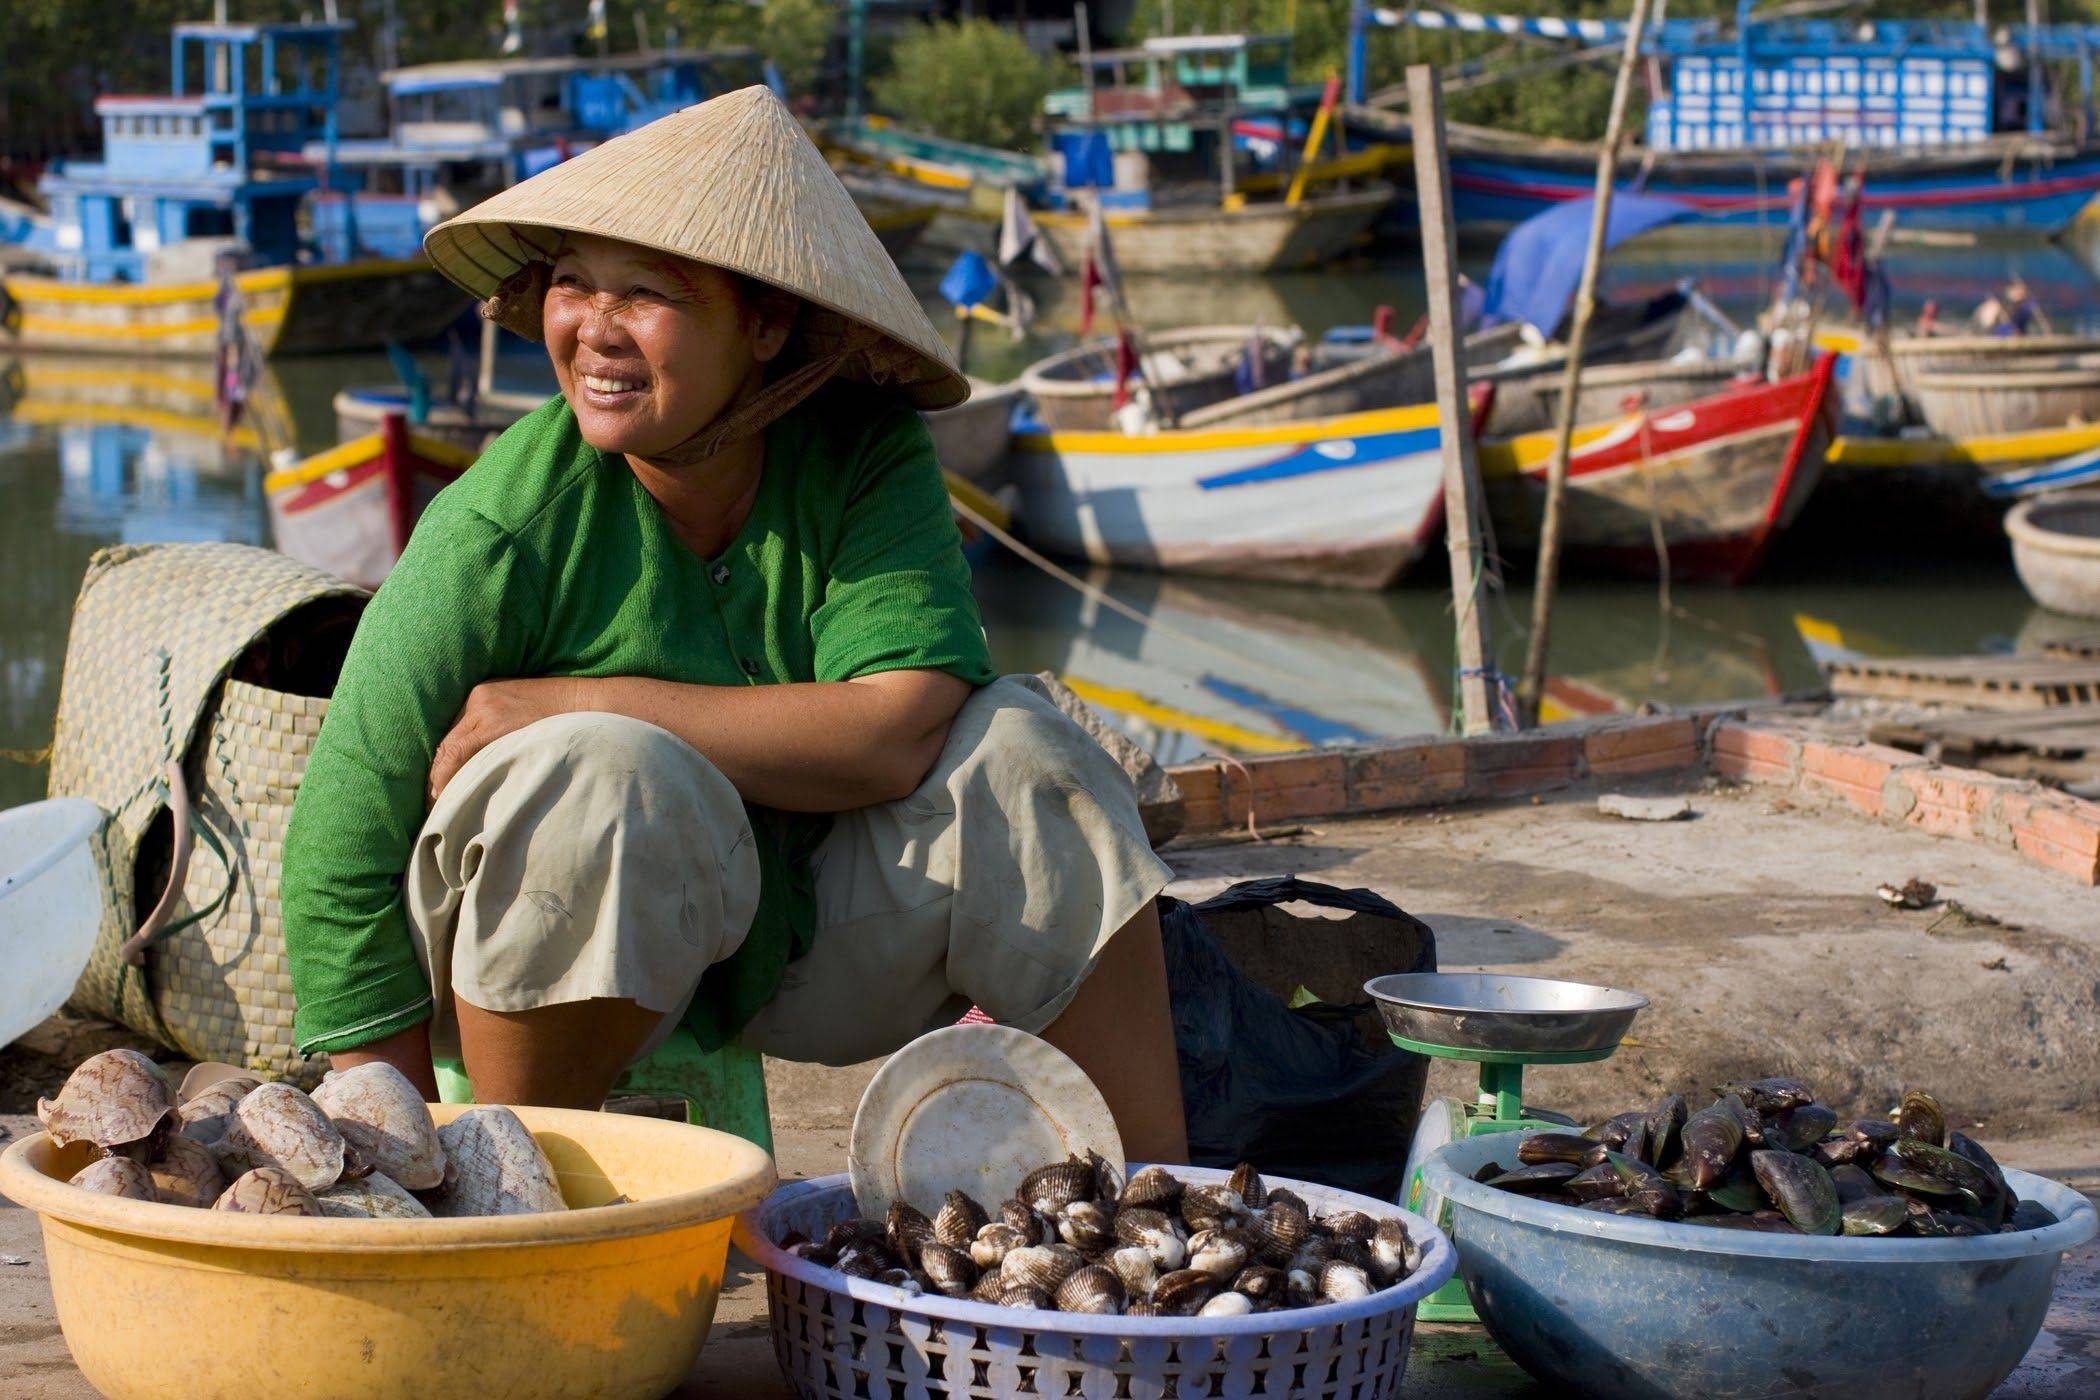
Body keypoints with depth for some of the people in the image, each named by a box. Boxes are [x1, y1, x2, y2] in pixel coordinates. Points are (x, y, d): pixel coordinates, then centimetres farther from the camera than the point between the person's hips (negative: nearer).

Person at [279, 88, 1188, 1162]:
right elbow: (340, 861, -20)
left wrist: (579, 703, -28)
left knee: (1017, 755, -18)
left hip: (798, 933, 3)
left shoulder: (866, 456, -13)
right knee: (602, 775, -33)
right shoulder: (501, 531, -22)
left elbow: (904, 733, -26)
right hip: (550, 949, -3)